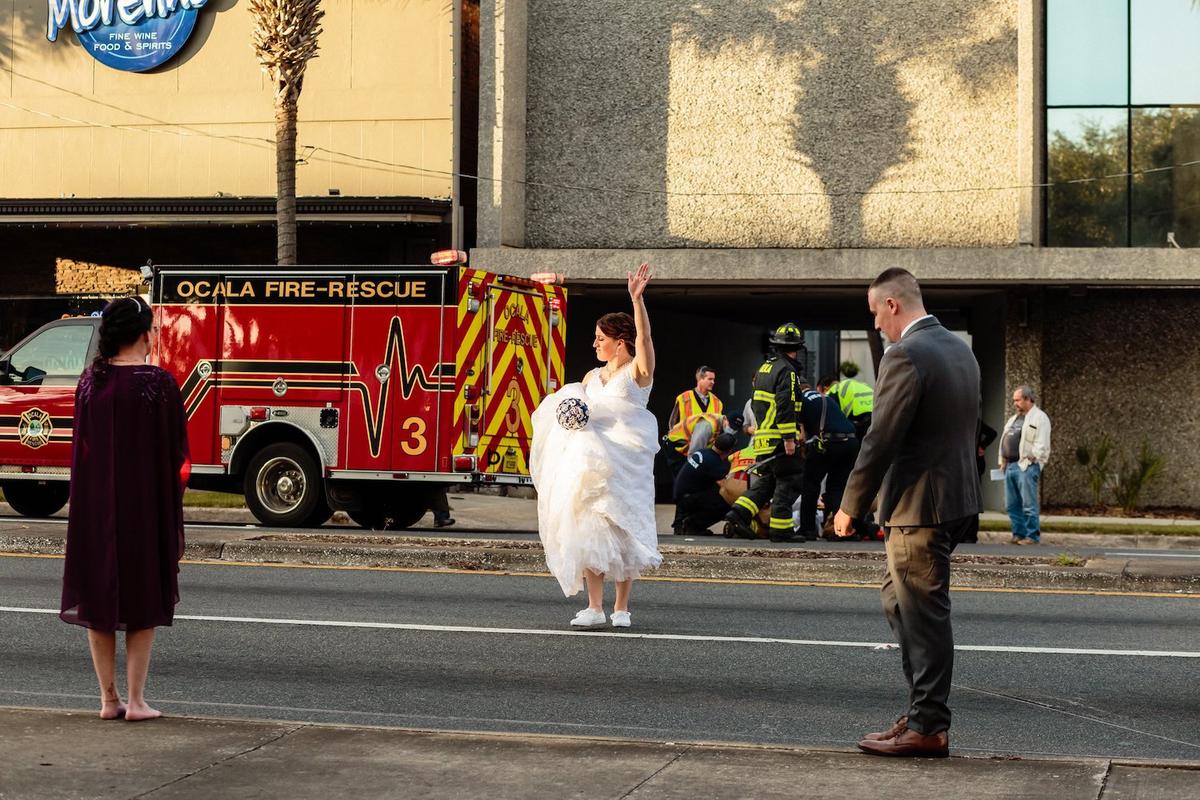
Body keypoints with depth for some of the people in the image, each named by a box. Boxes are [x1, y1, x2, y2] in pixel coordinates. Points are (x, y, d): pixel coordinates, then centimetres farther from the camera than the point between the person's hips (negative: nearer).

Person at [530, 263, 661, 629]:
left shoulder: (638, 372, -2)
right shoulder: (591, 376, 16)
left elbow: (644, 337, -19)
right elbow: (576, 412, 24)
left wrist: (637, 299, -31)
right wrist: (574, 417, -1)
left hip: (627, 462, -5)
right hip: (592, 460, 5)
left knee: (623, 528, -1)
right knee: (590, 528, -5)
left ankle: (622, 607, 7)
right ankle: (594, 607, -5)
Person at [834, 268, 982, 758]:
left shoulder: (906, 356, -18)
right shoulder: (960, 349, 12)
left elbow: (881, 439, -19)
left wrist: (851, 506, -10)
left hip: (920, 505, -9)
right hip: (957, 498, 10)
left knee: (924, 613, -2)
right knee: (897, 600, 19)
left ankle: (928, 728, 4)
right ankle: (923, 708, 22)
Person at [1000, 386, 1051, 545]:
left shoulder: (1039, 418, -3)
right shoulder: (1014, 419, 24)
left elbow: (1041, 444, -12)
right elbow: (1005, 441, 26)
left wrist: (1032, 459, -18)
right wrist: (1002, 461, 17)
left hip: (1026, 466, -9)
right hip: (1010, 466, 9)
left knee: (1028, 504, -9)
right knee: (1013, 505, 9)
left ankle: (1033, 536, -6)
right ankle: (1019, 534, 15)